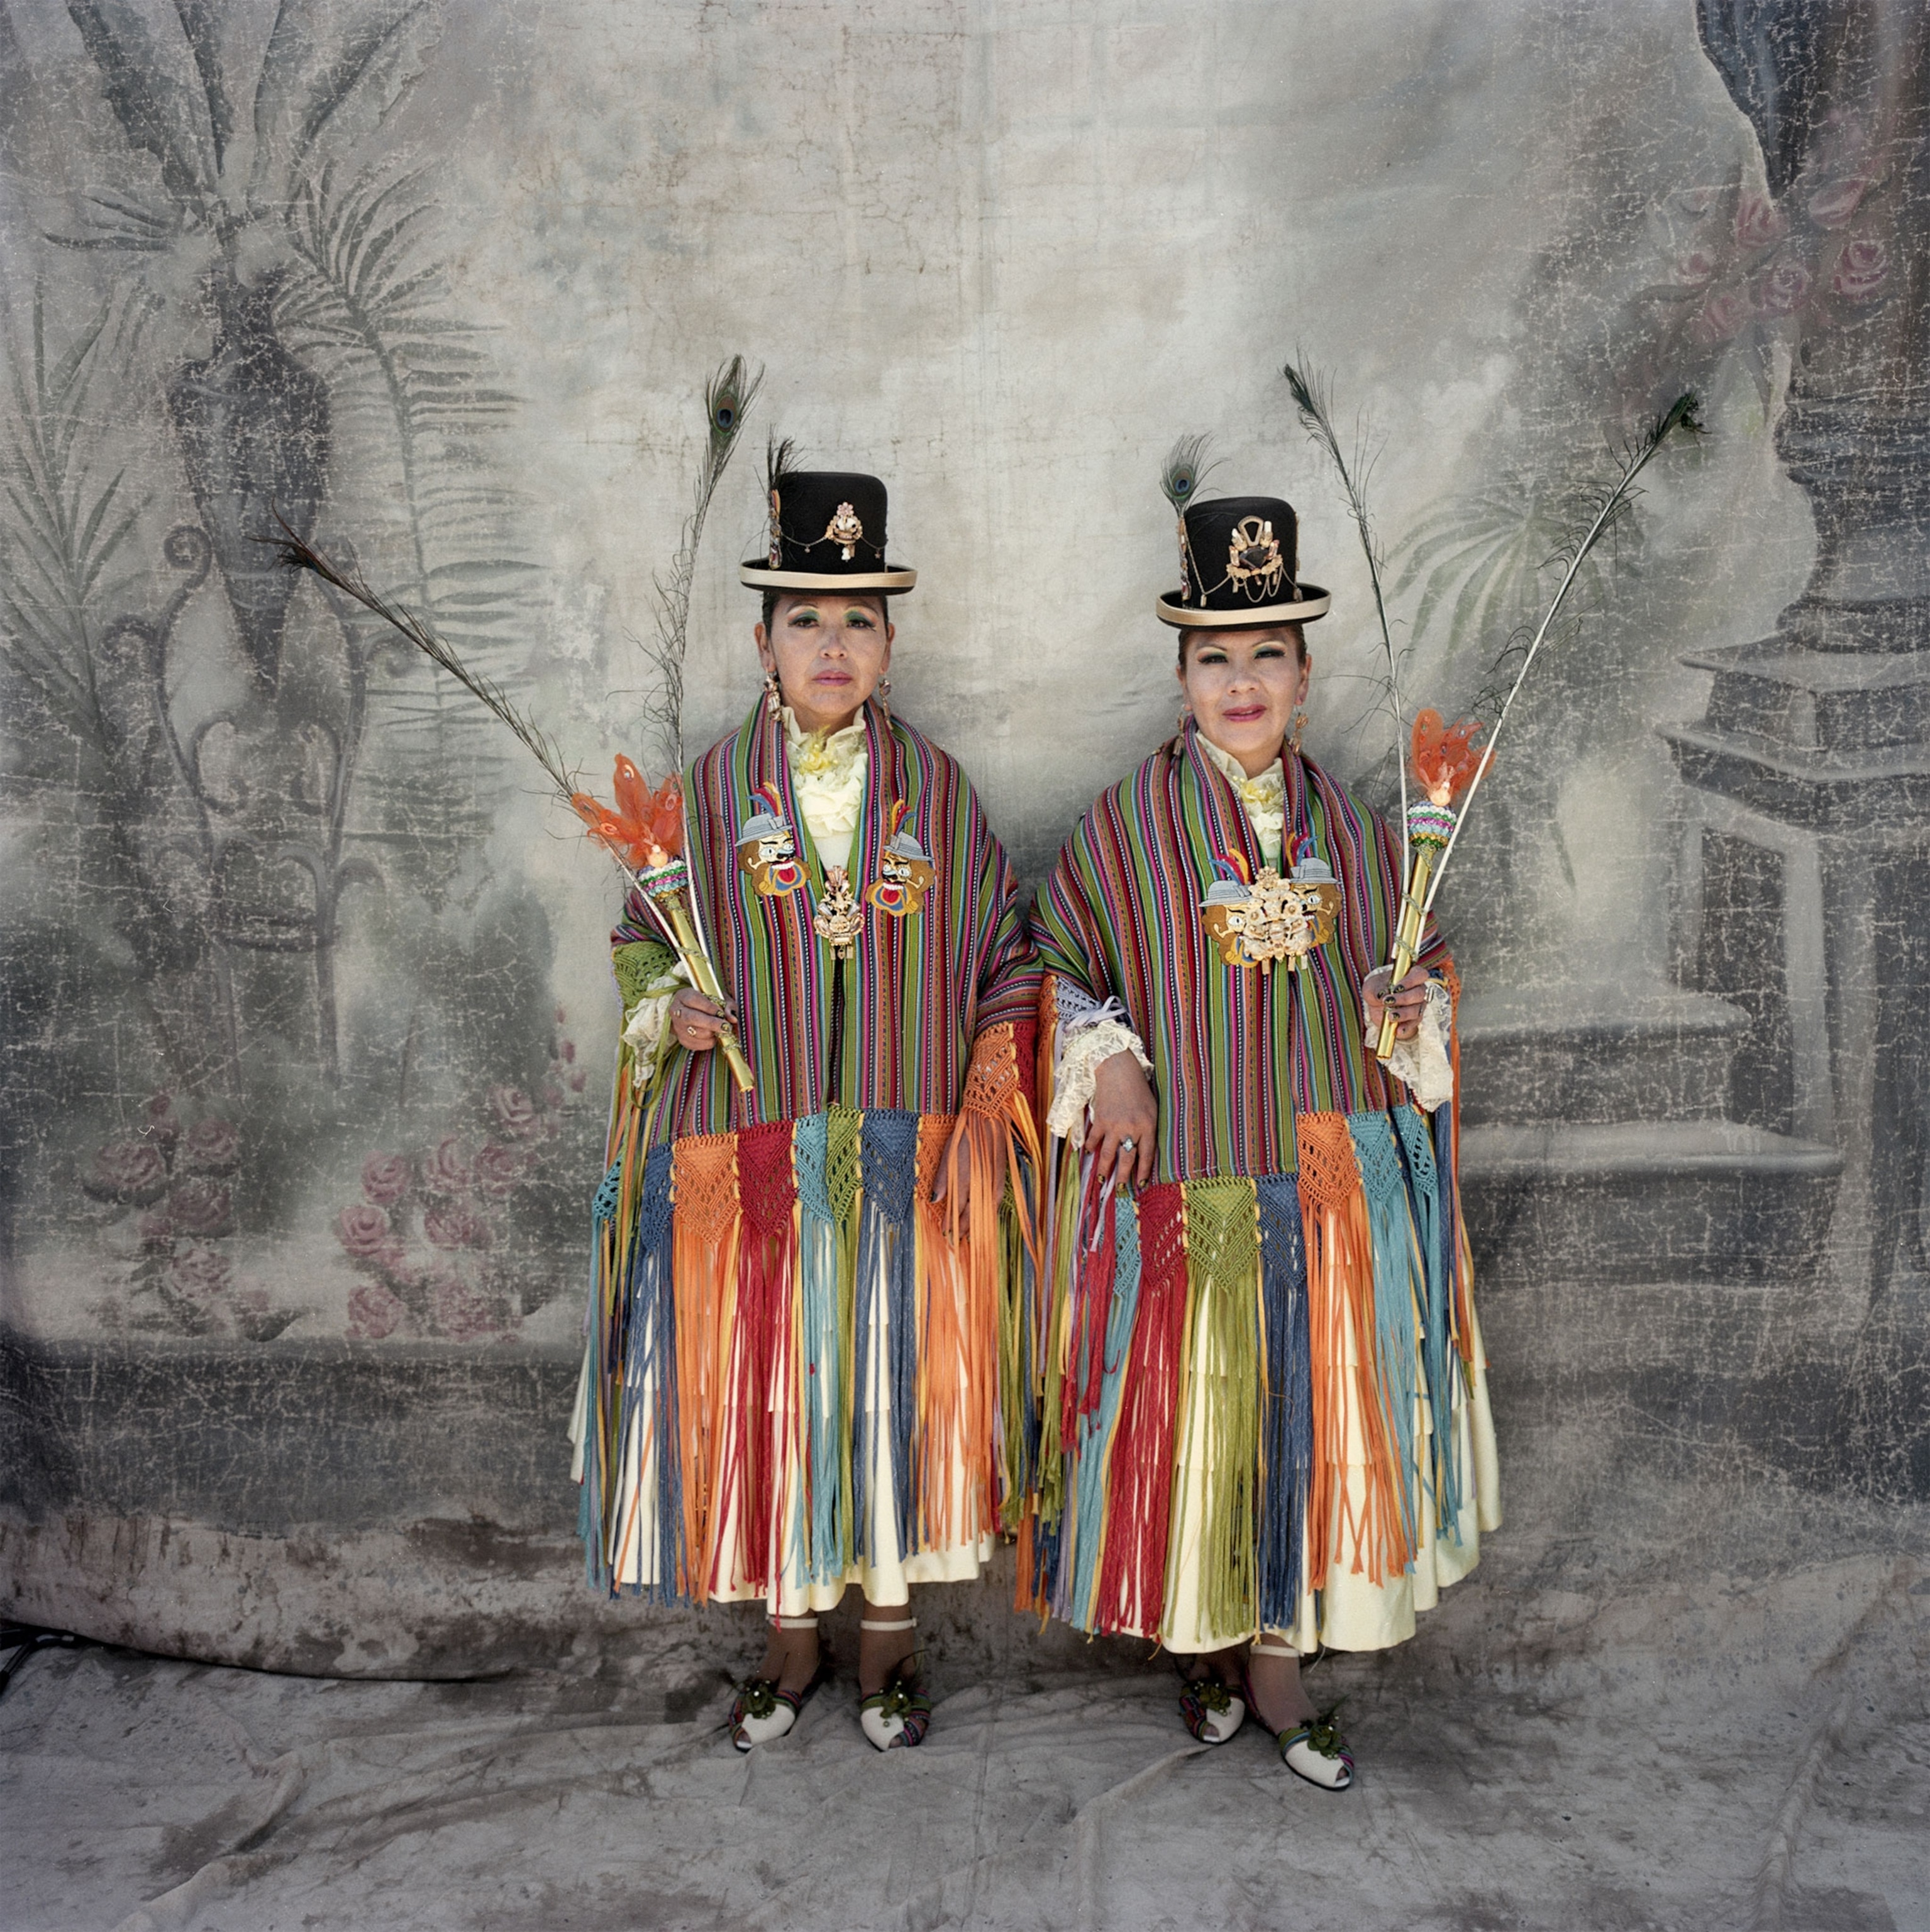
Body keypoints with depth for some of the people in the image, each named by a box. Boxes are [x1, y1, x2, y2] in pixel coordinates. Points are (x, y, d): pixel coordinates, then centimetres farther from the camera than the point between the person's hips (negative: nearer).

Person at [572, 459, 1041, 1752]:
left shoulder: (934, 786, 3)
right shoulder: (716, 788, 2)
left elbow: (1006, 948, 6)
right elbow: (645, 935, 11)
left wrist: (988, 1085, -4)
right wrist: (670, 1008, -10)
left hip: (908, 1155, 0)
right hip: (755, 1152, 0)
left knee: (899, 1376, 8)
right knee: (770, 1379, 8)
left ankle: (891, 1627, 28)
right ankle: (792, 1631, 28)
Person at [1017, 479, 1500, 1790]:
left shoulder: (1354, 829, 7)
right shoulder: (1125, 827, -3)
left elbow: (1405, 976, 16)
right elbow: (1057, 968, 3)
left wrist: (1416, 1011, -5)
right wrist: (1106, 1061, -12)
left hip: (1334, 1184, 3)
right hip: (1184, 1180, -2)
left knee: (1309, 1410, 9)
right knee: (1189, 1408, 7)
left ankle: (1277, 1656, 26)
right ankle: (1200, 1643, 30)